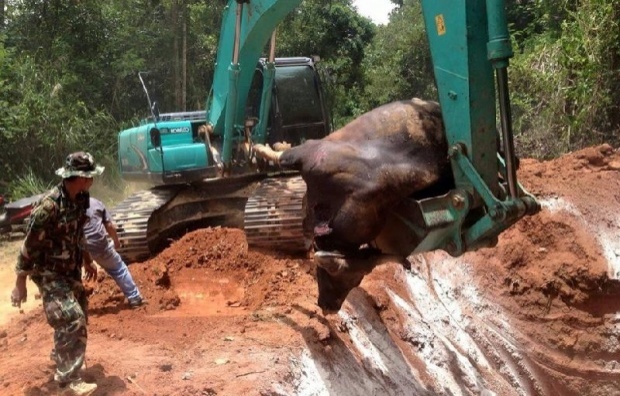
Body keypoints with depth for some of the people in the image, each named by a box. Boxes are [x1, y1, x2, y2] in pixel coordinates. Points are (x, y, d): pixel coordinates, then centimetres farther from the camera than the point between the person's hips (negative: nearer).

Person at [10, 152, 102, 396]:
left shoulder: (79, 199, -3)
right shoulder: (50, 206, -28)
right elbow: (30, 245, -22)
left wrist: (87, 261, 25)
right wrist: (20, 283, -18)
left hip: (70, 270, 9)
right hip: (50, 274, -9)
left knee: (78, 315, 21)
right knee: (72, 321, -16)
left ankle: (61, 357, 45)